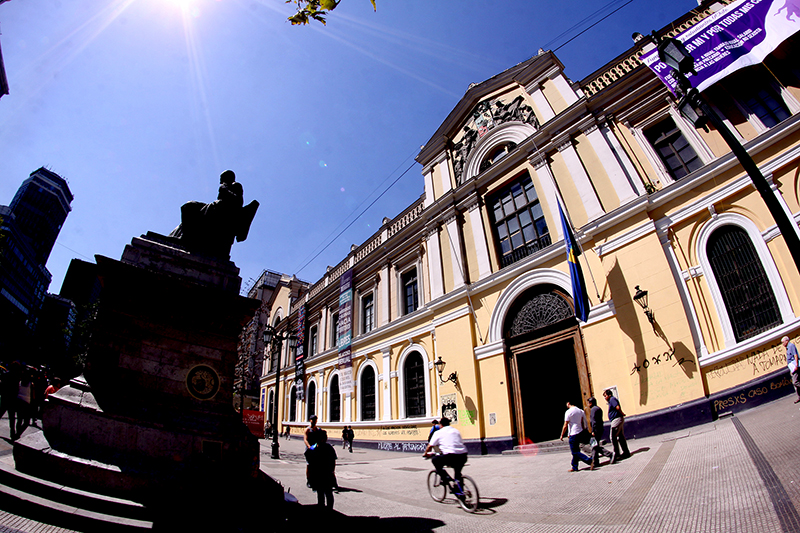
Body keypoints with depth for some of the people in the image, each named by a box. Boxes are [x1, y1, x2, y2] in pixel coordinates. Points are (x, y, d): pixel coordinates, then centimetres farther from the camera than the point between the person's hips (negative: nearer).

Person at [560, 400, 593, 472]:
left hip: (573, 434, -8)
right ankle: (574, 467, 19)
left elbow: (565, 426, -13)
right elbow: (583, 423, 13)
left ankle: (590, 461, -15)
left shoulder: (568, 412, -14)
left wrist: (562, 435, -4)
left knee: (575, 452, -3)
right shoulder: (580, 411, 8)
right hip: (580, 432, 8)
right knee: (576, 451, 15)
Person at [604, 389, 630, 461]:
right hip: (618, 420, 10)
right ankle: (626, 453, 18)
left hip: (616, 419, -10)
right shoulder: (611, 400, 20)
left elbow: (618, 407, -23)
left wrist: (622, 414, -10)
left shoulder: (612, 399, -11)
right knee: (621, 437, 13)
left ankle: (616, 454, -9)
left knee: (613, 437, -10)